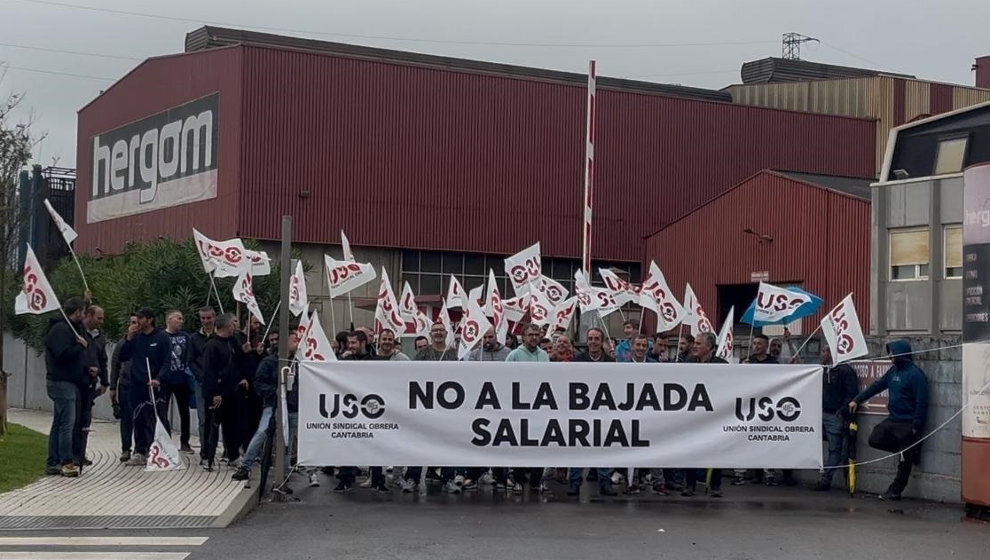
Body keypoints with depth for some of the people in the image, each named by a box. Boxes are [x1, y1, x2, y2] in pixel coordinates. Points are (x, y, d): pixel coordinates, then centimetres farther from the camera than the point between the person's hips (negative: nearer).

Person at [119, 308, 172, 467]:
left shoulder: (161, 337, -2)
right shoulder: (136, 337, 11)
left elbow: (166, 361, -6)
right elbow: (123, 357, 8)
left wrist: (158, 379, -19)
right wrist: (129, 339, -4)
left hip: (155, 385, -4)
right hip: (137, 385, 5)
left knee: (160, 419, -5)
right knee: (139, 420, 8)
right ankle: (140, 453, 13)